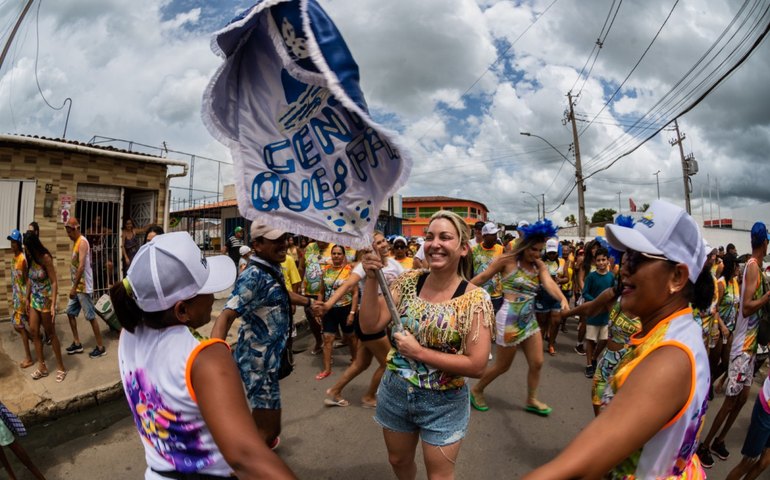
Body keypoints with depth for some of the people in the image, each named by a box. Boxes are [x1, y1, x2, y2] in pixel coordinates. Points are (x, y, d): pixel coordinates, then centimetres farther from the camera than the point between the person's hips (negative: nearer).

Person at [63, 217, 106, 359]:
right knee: (70, 312, 15)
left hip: (83, 287, -10)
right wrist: (74, 287, 17)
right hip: (77, 286, 10)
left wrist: (74, 288, -23)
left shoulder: (82, 242, -17)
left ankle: (101, 347, 3)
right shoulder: (75, 242, 13)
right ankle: (77, 343, 25)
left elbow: (81, 266, -23)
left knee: (91, 317, -4)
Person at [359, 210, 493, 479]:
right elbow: (369, 326, -10)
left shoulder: (475, 298, -17)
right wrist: (371, 279, -21)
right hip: (395, 392, 4)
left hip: (443, 403, -4)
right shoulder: (408, 281, -6)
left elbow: (477, 365, -20)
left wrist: (419, 352, -23)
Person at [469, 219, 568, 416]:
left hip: (530, 319, 6)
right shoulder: (507, 260, -11)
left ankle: (531, 400, 32)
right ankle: (476, 390, 29)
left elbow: (549, 283, -15)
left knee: (537, 363, 10)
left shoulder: (539, 265, 3)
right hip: (510, 319, -6)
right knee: (503, 365, 6)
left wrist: (563, 299, -35)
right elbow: (482, 277, -6)